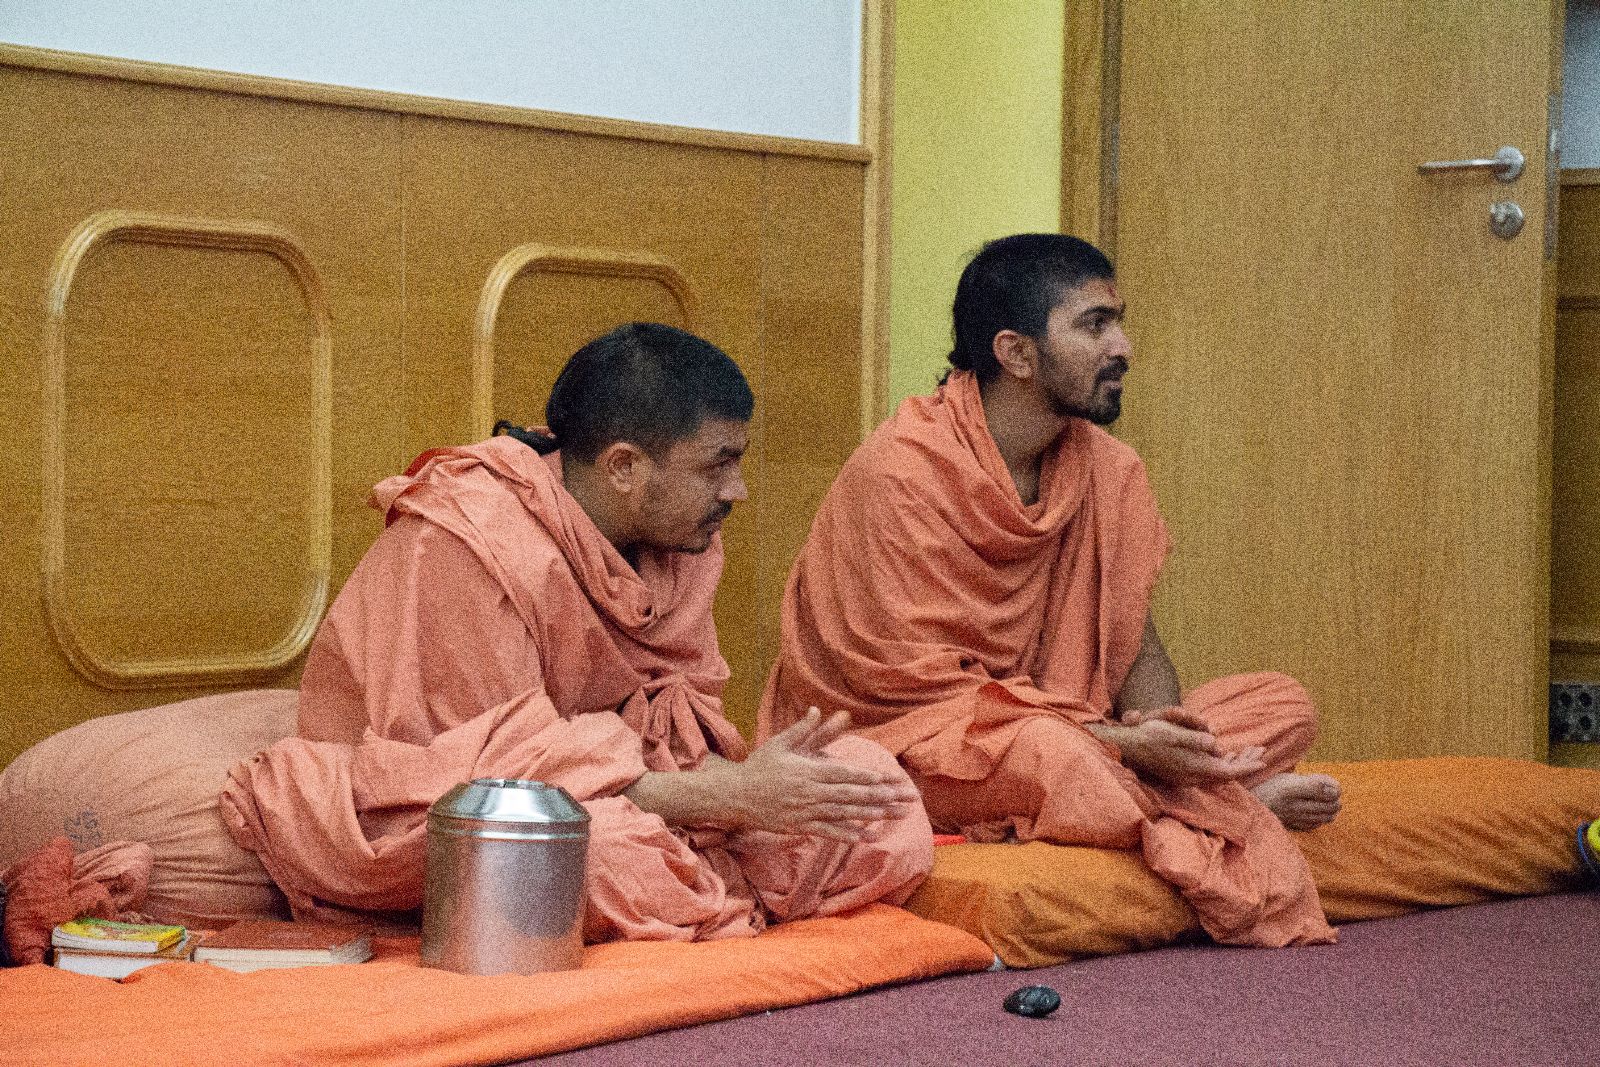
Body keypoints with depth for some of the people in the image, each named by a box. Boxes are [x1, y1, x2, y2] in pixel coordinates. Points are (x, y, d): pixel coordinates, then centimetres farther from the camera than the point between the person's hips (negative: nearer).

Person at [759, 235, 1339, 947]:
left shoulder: (1108, 470, 4)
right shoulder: (899, 475, -17)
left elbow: (1133, 639, 7)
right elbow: (915, 682, -19)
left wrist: (1160, 729, -18)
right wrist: (1119, 744, -25)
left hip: (1046, 735, 7)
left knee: (1281, 706, -7)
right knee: (1042, 752, -39)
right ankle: (1226, 807, -16)